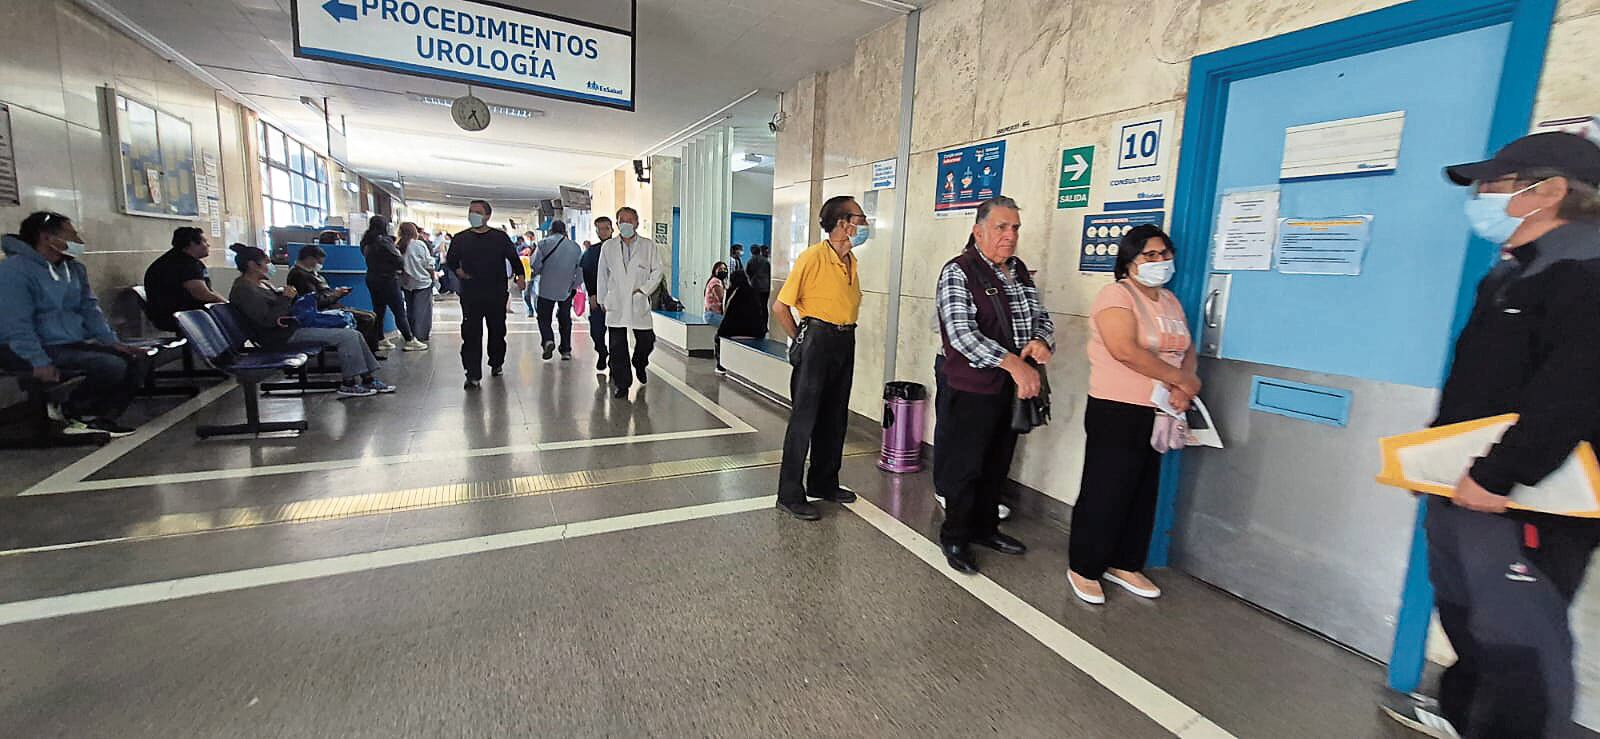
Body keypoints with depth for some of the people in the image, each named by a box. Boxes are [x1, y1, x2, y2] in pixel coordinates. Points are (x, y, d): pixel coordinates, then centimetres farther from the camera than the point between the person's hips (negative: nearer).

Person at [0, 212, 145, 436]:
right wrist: (40, 362, -27)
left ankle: (101, 417, -2)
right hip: (41, 348, -8)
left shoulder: (74, 268, 11)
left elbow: (90, 308, 13)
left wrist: (112, 341, 0)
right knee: (112, 366, -26)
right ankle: (70, 413, -1)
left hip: (75, 343, 8)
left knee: (135, 360, -8)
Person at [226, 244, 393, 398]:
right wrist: (286, 298, -15)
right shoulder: (244, 290, -14)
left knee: (353, 334, 3)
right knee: (346, 336, -20)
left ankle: (370, 379, 1)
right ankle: (349, 385, -13)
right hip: (283, 336, -11)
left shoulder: (261, 283, 16)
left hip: (294, 326, 11)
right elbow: (267, 320, -23)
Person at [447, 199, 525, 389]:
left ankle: (496, 363, 35)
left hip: (497, 294, 0)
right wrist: (457, 270, -6)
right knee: (470, 334, -7)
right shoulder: (460, 239, 8)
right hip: (470, 294, 0)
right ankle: (473, 375, -6)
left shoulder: (500, 237, 5)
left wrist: (520, 275, -7)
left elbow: (513, 258, 9)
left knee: (497, 331, 13)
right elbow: (450, 261, 15)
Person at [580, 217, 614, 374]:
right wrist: (592, 295, -4)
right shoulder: (591, 251, 9)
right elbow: (587, 274, 6)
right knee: (596, 332, 2)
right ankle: (602, 354, 28)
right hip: (596, 297, 2)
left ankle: (613, 360, 14)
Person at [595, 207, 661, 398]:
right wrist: (602, 300, 14)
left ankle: (639, 364, 35)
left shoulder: (648, 246, 4)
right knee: (617, 347, 0)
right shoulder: (608, 247, 8)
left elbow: (657, 271, 4)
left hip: (639, 303, 0)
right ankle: (621, 384, 10)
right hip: (615, 305, 1)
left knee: (646, 341, 2)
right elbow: (602, 275, 14)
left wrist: (644, 289, -8)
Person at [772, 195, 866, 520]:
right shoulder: (813, 257, -14)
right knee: (804, 418, -3)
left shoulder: (850, 260, 10)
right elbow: (780, 306, -13)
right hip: (817, 339, -8)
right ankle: (790, 494, 7)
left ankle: (824, 483, 30)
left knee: (835, 418, 15)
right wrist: (801, 341, -4)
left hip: (845, 342, 8)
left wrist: (844, 334, 12)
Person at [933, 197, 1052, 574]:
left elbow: (1042, 317, 15)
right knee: (965, 467, 4)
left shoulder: (1020, 271, 11)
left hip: (1014, 388, 7)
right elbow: (961, 333, -22)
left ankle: (985, 527, 36)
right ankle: (954, 538, 22)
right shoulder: (958, 272, -12)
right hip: (972, 390, -7)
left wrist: (1042, 341, -9)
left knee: (998, 465, 18)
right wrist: (1014, 363, -29)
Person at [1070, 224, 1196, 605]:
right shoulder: (1117, 295, -12)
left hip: (1158, 414, 8)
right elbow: (1125, 350, -25)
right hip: (1117, 412, -8)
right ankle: (1084, 569, 15)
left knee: (1143, 495, 15)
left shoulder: (1170, 300, 14)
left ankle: (1124, 565, 31)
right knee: (1105, 494, 0)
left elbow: (1187, 349, 12)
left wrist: (1184, 387, -9)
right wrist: (1181, 379, -17)